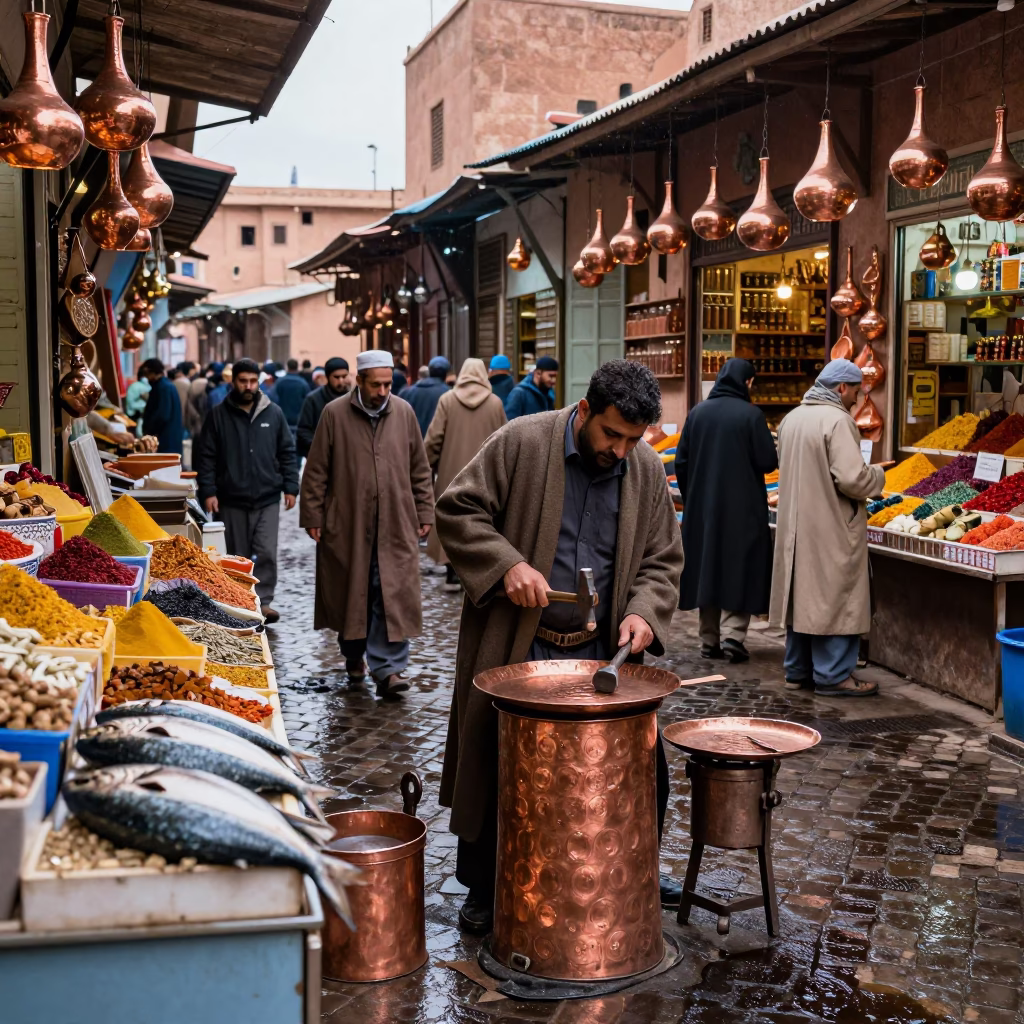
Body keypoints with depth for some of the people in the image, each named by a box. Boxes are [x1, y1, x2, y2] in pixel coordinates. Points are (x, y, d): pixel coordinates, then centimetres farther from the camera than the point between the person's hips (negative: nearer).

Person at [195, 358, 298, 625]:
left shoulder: (273, 413, 5)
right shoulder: (219, 415, 2)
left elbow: (287, 452, 8)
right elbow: (206, 457, 2)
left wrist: (290, 487, 2)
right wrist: (208, 491, -6)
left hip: (267, 499, 0)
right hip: (231, 500, 0)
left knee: (266, 553, -8)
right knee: (237, 556, 8)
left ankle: (263, 600, 0)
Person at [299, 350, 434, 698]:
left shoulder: (404, 412, 6)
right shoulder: (335, 414, -1)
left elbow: (420, 469, 11)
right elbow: (316, 471, 1)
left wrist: (424, 512, 8)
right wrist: (313, 516, -2)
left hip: (396, 525, 1)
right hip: (346, 524, -1)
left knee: (393, 596, -6)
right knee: (350, 593, 10)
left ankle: (388, 668, -4)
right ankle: (354, 656, 30)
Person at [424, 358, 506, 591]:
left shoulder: (447, 399, -2)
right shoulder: (495, 402, -1)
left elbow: (434, 438, -5)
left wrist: (428, 465, 6)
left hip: (452, 472, 0)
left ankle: (452, 574, 10)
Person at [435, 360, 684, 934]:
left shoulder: (648, 470, 3)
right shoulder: (521, 443, -10)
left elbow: (663, 558, 9)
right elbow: (457, 510, -7)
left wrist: (643, 610, -10)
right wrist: (507, 563, -19)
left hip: (602, 651, 3)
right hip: (515, 647, -3)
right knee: (498, 767, 6)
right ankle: (485, 889, 25)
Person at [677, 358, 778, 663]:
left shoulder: (697, 413, 3)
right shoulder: (751, 415, -10)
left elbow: (681, 462, 5)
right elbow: (767, 462, -11)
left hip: (702, 509, 4)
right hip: (743, 509, -4)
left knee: (706, 569, 11)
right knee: (740, 570, 5)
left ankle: (709, 640, 14)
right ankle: (732, 633, -8)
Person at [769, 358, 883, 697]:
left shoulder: (791, 418, 9)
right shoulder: (837, 420, -17)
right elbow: (852, 479, -22)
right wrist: (878, 475, -4)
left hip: (796, 526, 8)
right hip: (831, 530, -8)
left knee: (802, 597, 15)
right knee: (835, 599, 0)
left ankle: (798, 670, 23)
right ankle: (833, 676, 5)